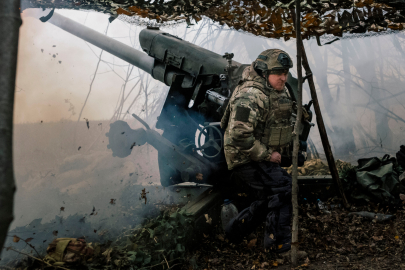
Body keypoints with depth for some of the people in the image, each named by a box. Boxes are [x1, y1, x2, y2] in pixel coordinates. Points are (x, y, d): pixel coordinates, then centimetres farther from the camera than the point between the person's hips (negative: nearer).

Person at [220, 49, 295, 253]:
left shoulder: (280, 92, 10)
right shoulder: (250, 96, -24)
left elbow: (282, 123, 28)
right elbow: (239, 136, -31)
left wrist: (284, 150, 16)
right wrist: (267, 154, -22)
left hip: (264, 158, 10)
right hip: (247, 160, -10)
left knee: (269, 199, 17)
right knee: (283, 186, -21)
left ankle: (235, 231, 33)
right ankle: (279, 241, -11)